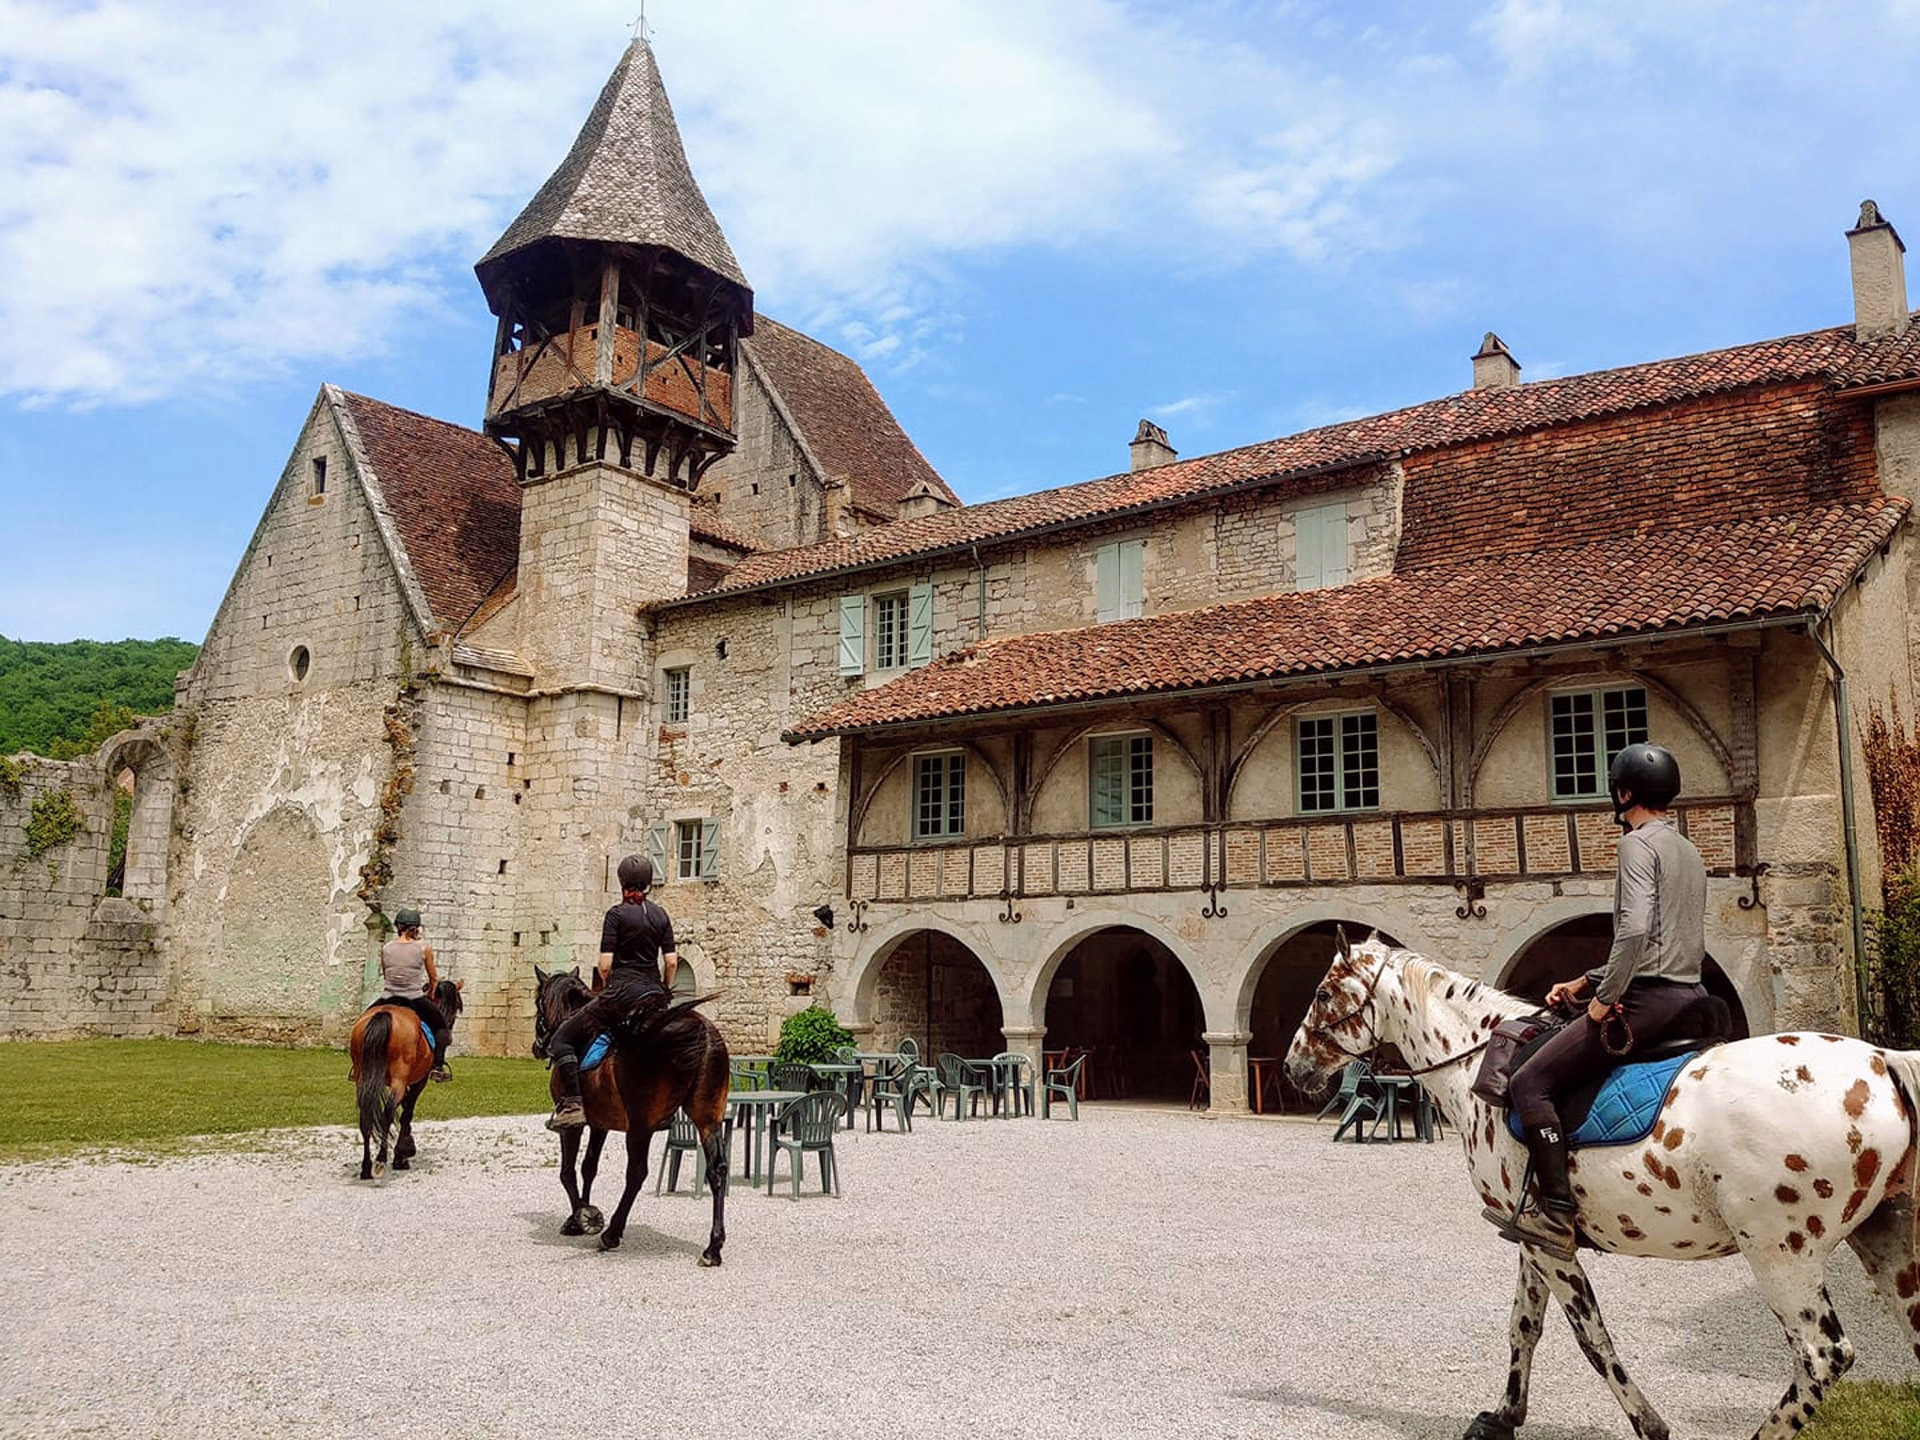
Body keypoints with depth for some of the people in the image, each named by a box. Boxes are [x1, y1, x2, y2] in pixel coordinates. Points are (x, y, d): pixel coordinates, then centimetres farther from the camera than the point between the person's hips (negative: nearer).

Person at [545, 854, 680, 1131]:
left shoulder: (617, 914, -5)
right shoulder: (661, 915, 9)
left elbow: (605, 965, -10)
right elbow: (671, 961, 4)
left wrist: (607, 990, 8)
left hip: (622, 991, -6)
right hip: (655, 997, 6)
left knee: (561, 1040, 2)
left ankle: (572, 1104, -11)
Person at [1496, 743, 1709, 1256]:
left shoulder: (1639, 843, -9)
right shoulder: (1689, 851, 21)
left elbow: (1635, 930, -23)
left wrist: (1604, 999, -14)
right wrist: (1585, 982, 23)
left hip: (1648, 998, -10)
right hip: (1692, 994, 10)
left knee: (1529, 1082, -12)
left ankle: (1557, 1214, -20)